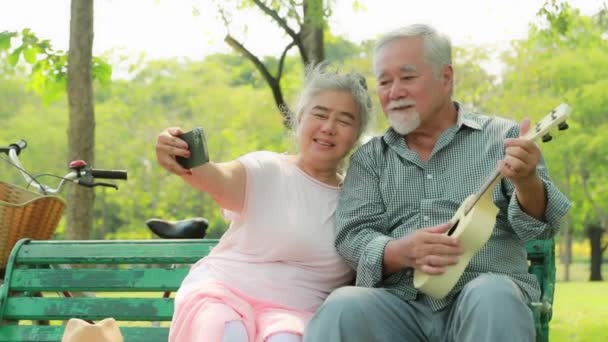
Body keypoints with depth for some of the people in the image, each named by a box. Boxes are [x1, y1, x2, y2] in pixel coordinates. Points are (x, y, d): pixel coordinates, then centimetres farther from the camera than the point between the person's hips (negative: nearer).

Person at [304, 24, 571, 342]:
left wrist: (526, 182, -24)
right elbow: (353, 236, 5)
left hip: (489, 292, 0)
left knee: (491, 298, -35)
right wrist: (401, 253, -18)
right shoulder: (369, 158, 16)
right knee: (342, 308, -32)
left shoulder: (502, 137, 10)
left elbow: (540, 224, 0)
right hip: (400, 302, 0)